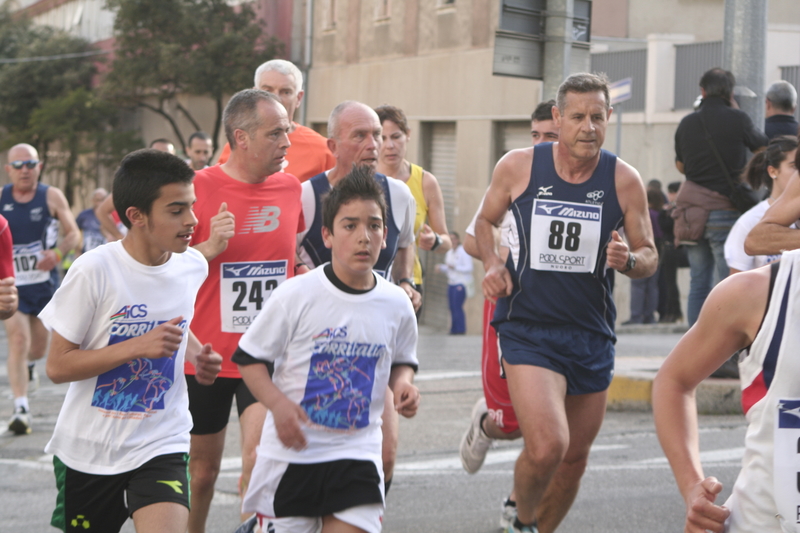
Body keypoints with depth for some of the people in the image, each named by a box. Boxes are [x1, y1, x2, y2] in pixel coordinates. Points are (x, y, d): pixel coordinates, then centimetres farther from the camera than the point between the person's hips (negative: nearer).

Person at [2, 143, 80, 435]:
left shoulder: (51, 197, -5)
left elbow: (73, 233, -2)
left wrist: (57, 253, -21)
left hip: (44, 283, 1)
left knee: (38, 348, 13)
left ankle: (28, 363, 51)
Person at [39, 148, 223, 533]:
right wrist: (138, 346, -26)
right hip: (88, 447, -2)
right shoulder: (94, 270, -18)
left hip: (161, 444, 2)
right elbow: (57, 367, -15)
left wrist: (197, 354, -1)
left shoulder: (193, 267, -2)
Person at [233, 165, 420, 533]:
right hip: (290, 451, -2)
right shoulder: (296, 295, -9)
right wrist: (277, 403, -18)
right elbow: (248, 357, -3)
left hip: (358, 454, 2)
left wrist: (403, 382, -5)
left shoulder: (396, 305, 0)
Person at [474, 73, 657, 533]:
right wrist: (493, 263, -5)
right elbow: (487, 222, 14)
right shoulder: (518, 167, -5)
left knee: (575, 459, 13)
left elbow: (650, 258, 5)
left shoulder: (625, 180, -3)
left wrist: (628, 260, -18)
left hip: (592, 336, 3)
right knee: (547, 447, -20)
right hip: (528, 330, -3)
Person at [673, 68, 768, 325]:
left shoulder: (687, 123, 5)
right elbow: (764, 149, 10)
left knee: (698, 284, 10)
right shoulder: (737, 119, -7)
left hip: (693, 208, 4)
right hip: (726, 210, -4)